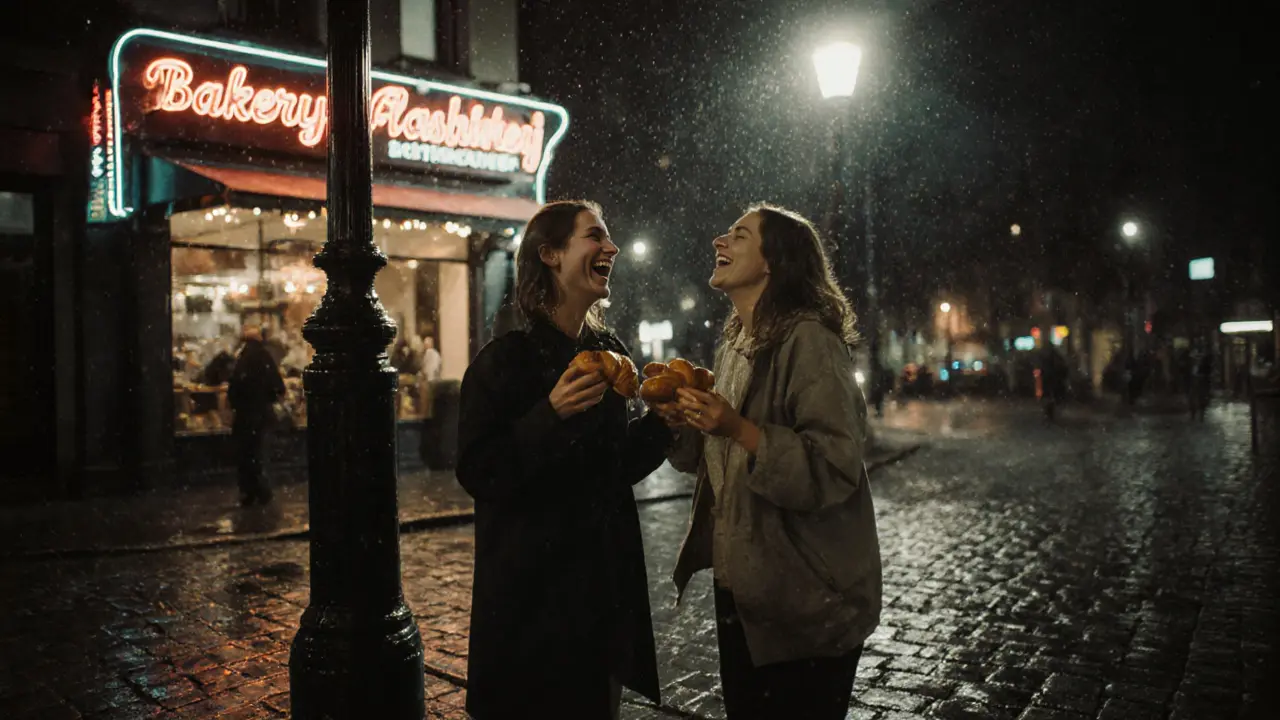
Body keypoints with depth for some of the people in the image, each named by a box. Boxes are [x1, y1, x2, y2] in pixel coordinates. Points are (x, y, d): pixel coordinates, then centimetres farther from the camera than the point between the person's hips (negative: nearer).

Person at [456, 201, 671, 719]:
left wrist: (662, 415, -4)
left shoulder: (609, 353, 6)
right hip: (532, 593, -6)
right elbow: (478, 475, -18)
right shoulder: (505, 359, -13)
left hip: (606, 584, 6)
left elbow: (619, 467, 11)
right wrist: (551, 415, -28)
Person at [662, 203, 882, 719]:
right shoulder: (732, 343, 9)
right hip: (738, 584, 8)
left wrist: (739, 429, -29)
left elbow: (835, 468, -22)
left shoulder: (809, 339, -17)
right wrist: (677, 417, -3)